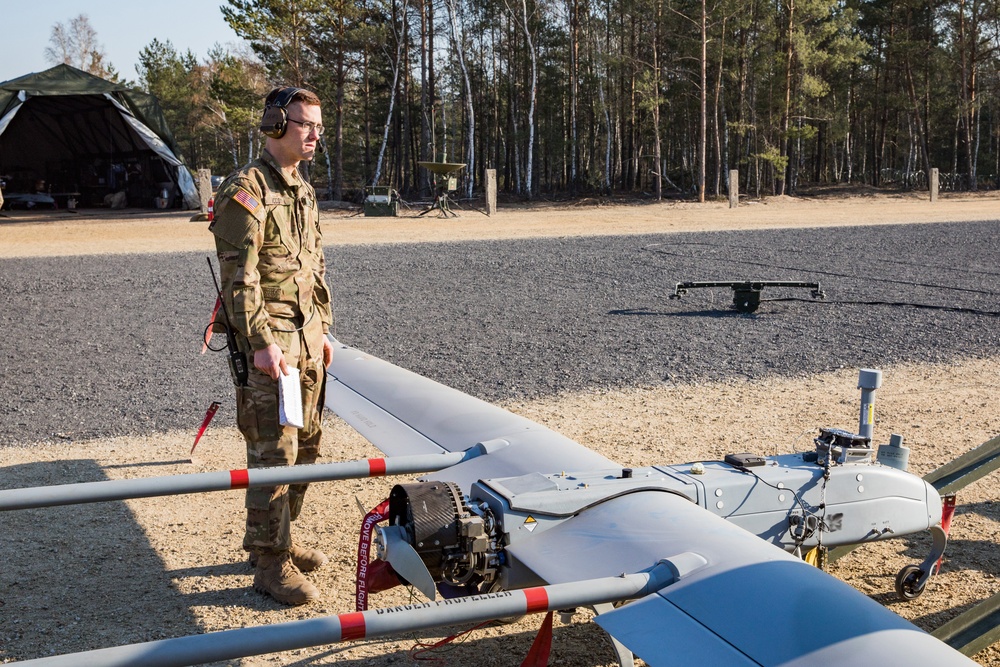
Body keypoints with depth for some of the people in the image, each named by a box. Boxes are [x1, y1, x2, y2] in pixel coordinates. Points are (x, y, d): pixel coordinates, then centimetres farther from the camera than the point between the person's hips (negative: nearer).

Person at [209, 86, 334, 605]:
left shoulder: (303, 191, 16)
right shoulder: (246, 191, -12)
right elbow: (239, 275, -17)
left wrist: (324, 329, 19)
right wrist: (261, 343, -21)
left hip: (307, 335, 9)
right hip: (269, 338, -9)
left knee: (305, 446, 13)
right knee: (274, 451, -6)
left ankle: (277, 538, 27)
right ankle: (269, 563, 3)